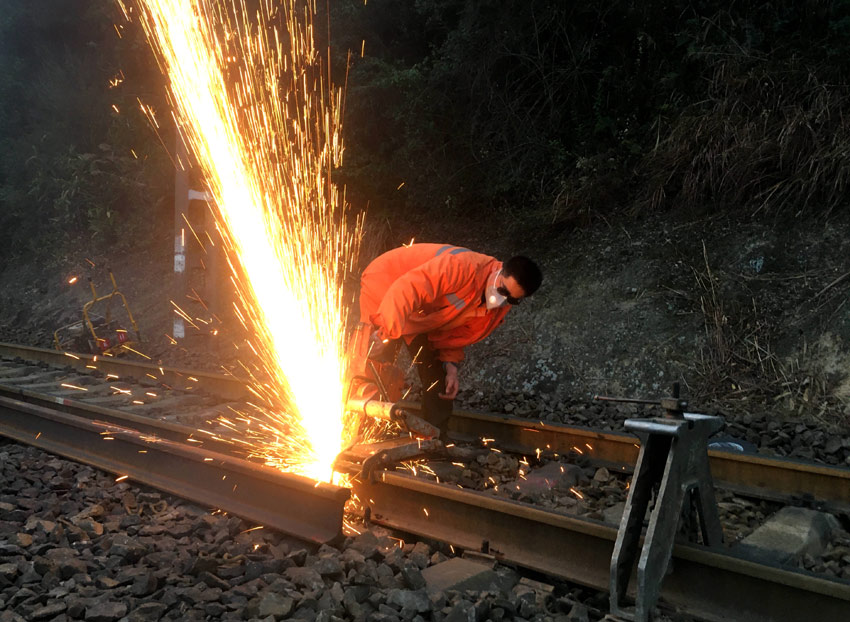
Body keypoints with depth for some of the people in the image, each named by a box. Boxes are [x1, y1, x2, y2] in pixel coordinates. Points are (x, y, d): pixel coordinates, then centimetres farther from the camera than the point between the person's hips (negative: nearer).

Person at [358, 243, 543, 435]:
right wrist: (386, 334, -47)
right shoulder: (465, 268, -37)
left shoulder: (499, 310, -10)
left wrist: (451, 366, -16)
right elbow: (405, 290, -42)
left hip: (419, 319, 8)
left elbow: (456, 335, 0)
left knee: (436, 377, 4)